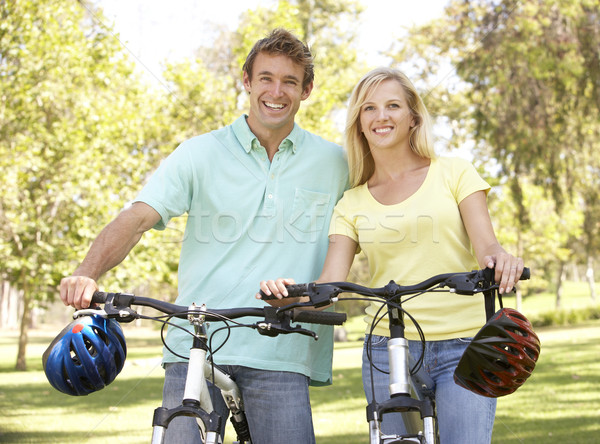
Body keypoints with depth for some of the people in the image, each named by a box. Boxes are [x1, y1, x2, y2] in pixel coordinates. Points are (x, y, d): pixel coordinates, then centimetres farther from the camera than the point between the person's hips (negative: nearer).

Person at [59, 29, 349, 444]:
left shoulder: (332, 161, 9)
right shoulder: (200, 154, 5)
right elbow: (137, 218, -5)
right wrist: (87, 273, -22)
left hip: (280, 355, 1)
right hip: (196, 347, 0)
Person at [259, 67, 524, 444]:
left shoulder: (453, 172, 7)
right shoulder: (352, 204, 11)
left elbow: (485, 245, -5)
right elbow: (330, 283, 1)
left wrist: (499, 258, -29)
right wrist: (291, 294, -21)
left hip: (463, 348, -2)